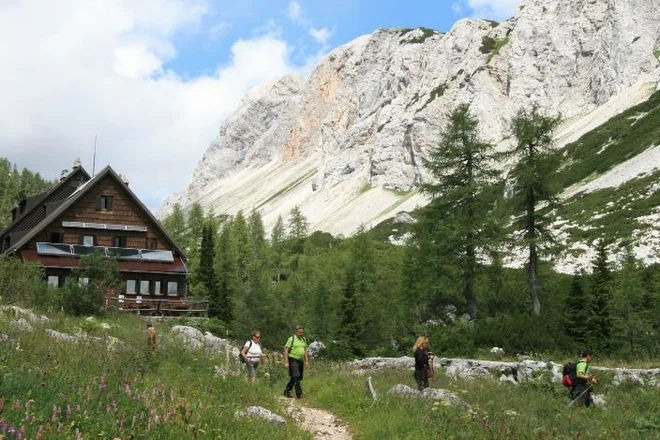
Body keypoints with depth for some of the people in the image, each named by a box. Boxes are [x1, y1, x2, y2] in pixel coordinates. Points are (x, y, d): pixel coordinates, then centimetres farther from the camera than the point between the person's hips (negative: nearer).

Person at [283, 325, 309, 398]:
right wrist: (286, 362, -15)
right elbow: (286, 350, -9)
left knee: (297, 378, 9)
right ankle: (299, 394, -11)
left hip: (300, 361, 7)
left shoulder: (304, 339, 12)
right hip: (293, 360, -7)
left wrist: (307, 361, 12)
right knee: (296, 377, -14)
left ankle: (287, 391, 22)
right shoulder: (291, 339, -7)